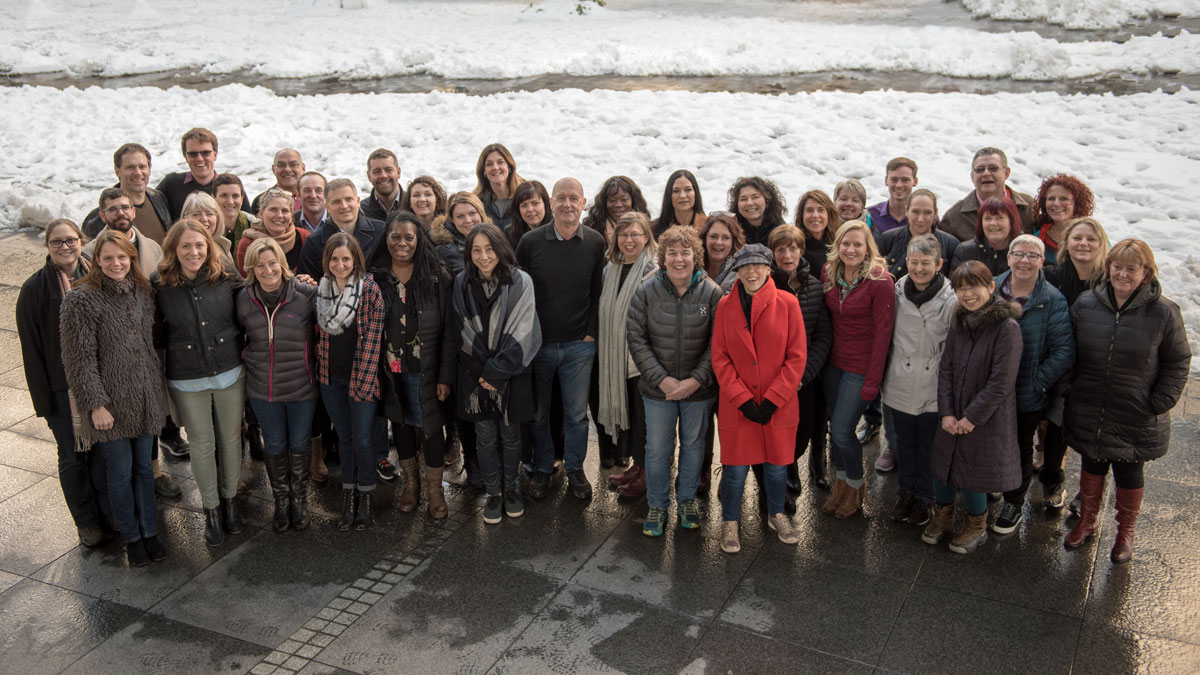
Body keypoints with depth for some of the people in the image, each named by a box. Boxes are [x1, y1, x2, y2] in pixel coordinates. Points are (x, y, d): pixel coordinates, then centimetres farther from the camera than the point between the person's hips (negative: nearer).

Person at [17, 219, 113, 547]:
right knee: (73, 456, 7)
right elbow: (31, 348, -7)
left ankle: (108, 512, 29)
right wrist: (42, 398, -8)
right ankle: (87, 522, 23)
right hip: (63, 386, -2)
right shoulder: (35, 289, -9)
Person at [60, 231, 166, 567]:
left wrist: (156, 386, 13)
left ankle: (150, 532, 27)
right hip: (110, 403, -5)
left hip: (144, 399, 5)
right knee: (120, 473, 6)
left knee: (144, 467, 13)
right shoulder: (81, 300, -12)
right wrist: (95, 404, -15)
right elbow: (79, 359, -13)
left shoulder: (141, 292, 7)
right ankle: (131, 537, 22)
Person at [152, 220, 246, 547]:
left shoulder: (226, 277, -7)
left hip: (230, 372, 1)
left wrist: (241, 351, 0)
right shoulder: (159, 285, -10)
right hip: (187, 381, -1)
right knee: (202, 444, 11)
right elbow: (157, 333, 0)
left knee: (231, 438, 13)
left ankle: (229, 500, 33)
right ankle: (211, 509, 27)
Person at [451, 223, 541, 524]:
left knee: (510, 435, 11)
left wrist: (496, 372, -12)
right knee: (486, 438, 10)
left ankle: (512, 489, 30)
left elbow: (521, 334, -11)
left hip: (512, 374, -1)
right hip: (476, 374, 2)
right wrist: (481, 372, -8)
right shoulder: (462, 284, -1)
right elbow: (462, 333, 0)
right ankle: (493, 493, 26)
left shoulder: (520, 282, -9)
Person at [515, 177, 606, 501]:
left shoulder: (595, 243, -1)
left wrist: (592, 332, 0)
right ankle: (541, 468, 28)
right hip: (538, 343, 0)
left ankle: (575, 468, 28)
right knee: (538, 413, 10)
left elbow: (598, 292, 5)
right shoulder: (530, 241, -5)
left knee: (577, 413, 9)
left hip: (579, 345, 1)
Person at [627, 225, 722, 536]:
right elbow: (636, 339, -7)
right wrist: (661, 379, -13)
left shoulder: (712, 292, -9)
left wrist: (697, 379, -16)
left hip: (699, 389, 0)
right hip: (658, 390, 0)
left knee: (693, 444, 17)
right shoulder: (646, 291, -8)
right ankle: (657, 505, 29)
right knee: (657, 449, 9)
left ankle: (687, 498, 39)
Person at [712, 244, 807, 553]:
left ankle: (776, 514, 39)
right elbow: (720, 358, -1)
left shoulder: (787, 303, -5)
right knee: (736, 467, 5)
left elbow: (796, 357, -5)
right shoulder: (725, 306, -2)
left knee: (777, 464, 14)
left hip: (779, 405, 0)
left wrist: (772, 400, -10)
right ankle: (730, 522, 27)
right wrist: (742, 399, -10)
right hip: (737, 404, 0)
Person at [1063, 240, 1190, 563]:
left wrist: (1160, 403, -9)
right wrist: (1070, 391, 1)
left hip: (1137, 419, -2)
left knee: (1129, 474, 13)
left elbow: (1178, 361, -3)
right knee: (1092, 467, 18)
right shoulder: (1085, 304, -4)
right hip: (1089, 412, 2)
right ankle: (1086, 522, 40)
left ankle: (1125, 532, 35)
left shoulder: (1163, 312, -11)